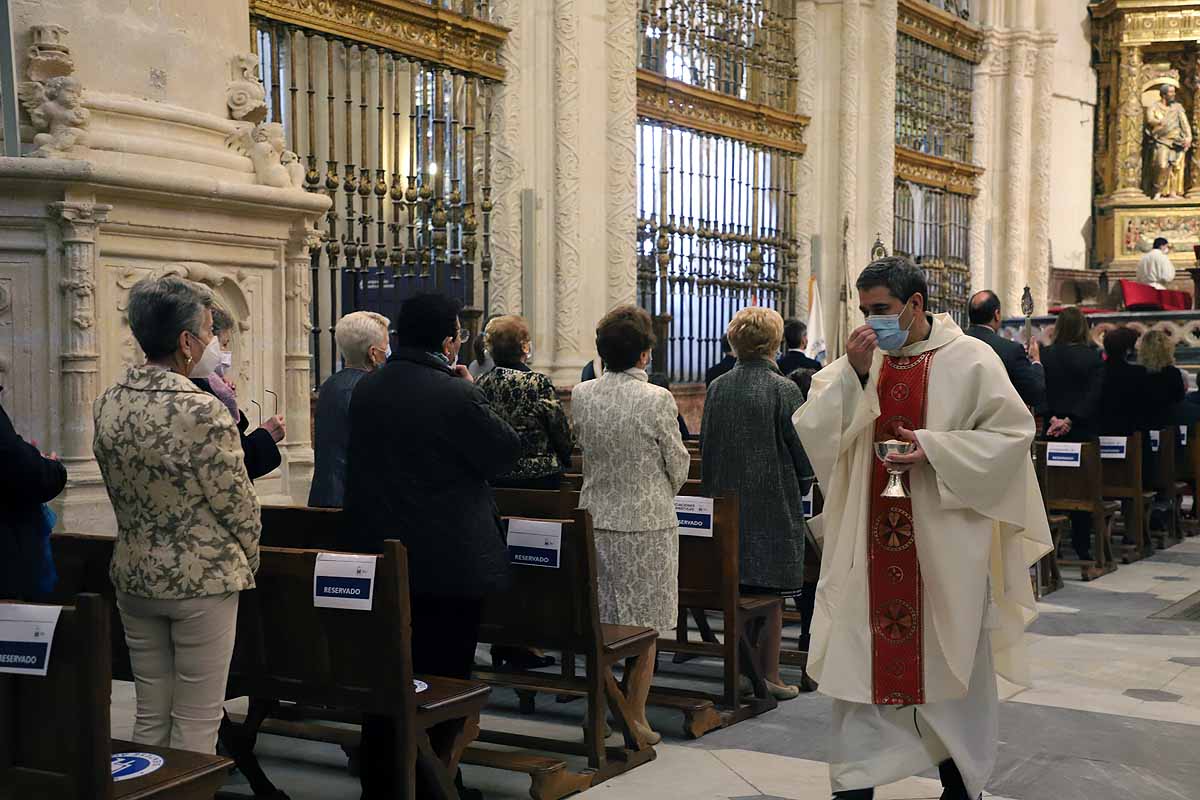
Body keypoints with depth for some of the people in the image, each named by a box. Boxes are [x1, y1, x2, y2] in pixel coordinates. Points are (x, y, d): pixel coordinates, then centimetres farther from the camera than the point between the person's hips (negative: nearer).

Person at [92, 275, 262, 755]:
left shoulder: (108, 404, -1)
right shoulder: (203, 411, -21)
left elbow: (120, 492, 10)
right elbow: (237, 503, -13)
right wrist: (249, 561, 5)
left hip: (134, 575, 7)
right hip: (203, 580, -6)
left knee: (150, 717, 17)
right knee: (197, 724, 6)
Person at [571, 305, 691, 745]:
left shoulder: (580, 395, -2)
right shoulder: (657, 400, -15)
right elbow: (678, 465, -5)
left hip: (595, 517, 4)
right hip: (646, 522, -4)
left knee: (600, 622, 13)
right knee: (643, 625, 7)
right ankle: (636, 717, 14)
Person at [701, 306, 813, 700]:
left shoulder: (717, 388, 2)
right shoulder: (784, 390, -11)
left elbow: (707, 447, 8)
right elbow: (801, 450, -7)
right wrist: (802, 486, 11)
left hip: (728, 504, 4)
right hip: (775, 503, -4)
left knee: (736, 587, 12)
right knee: (771, 592, 3)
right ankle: (770, 676, 7)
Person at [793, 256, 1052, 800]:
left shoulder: (969, 360, -4)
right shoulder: (858, 361, 6)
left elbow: (1012, 433, -6)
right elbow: (811, 429, -2)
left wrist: (934, 448, -17)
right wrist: (852, 371, -14)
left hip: (944, 540, -3)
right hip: (869, 539, 3)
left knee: (950, 658, 9)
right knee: (863, 653, 3)